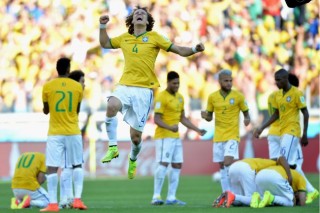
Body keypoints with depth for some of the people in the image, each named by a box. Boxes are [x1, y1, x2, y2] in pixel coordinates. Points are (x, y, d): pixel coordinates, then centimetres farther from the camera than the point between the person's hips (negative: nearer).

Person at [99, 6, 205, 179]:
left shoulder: (153, 37, 4)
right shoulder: (124, 38, 13)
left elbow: (179, 50, 2)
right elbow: (105, 44, 31)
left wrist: (194, 49, -15)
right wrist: (103, 26, 17)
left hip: (144, 89, -2)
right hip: (125, 86, 2)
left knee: (135, 135, 0)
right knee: (111, 106, -34)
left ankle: (133, 160, 32)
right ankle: (113, 148, -22)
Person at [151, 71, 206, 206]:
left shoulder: (180, 97, 14)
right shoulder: (162, 97, -11)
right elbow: (157, 119, -17)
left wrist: (198, 130, 17)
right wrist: (170, 127, -33)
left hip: (176, 137, 8)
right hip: (164, 137, -8)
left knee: (177, 166, 6)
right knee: (163, 164, -15)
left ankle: (171, 197, 9)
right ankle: (156, 196, -14)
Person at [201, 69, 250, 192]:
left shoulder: (238, 96, -3)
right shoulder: (212, 97, 4)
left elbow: (246, 113, 6)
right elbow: (209, 117, 13)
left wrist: (247, 120, -17)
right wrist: (205, 116, -9)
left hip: (232, 136, -4)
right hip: (218, 137, 4)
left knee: (228, 163, -18)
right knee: (222, 166, 5)